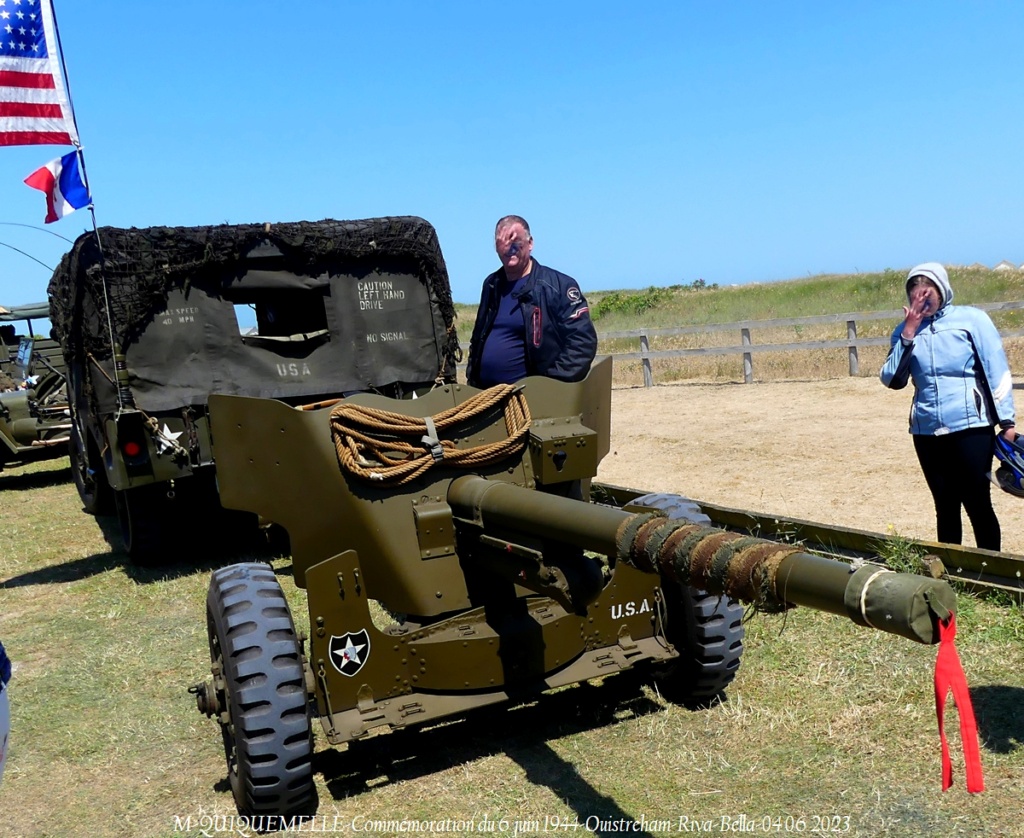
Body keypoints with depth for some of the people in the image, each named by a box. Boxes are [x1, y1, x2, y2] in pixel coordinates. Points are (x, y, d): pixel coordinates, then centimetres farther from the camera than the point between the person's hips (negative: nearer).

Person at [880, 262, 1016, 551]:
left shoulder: (971, 319, -1)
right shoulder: (905, 330, 8)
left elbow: (997, 372, -2)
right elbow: (892, 380, -1)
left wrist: (1006, 421, -6)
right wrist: (908, 334, -8)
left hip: (971, 427, -3)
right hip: (927, 431, 3)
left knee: (978, 504, 0)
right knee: (945, 507, 11)